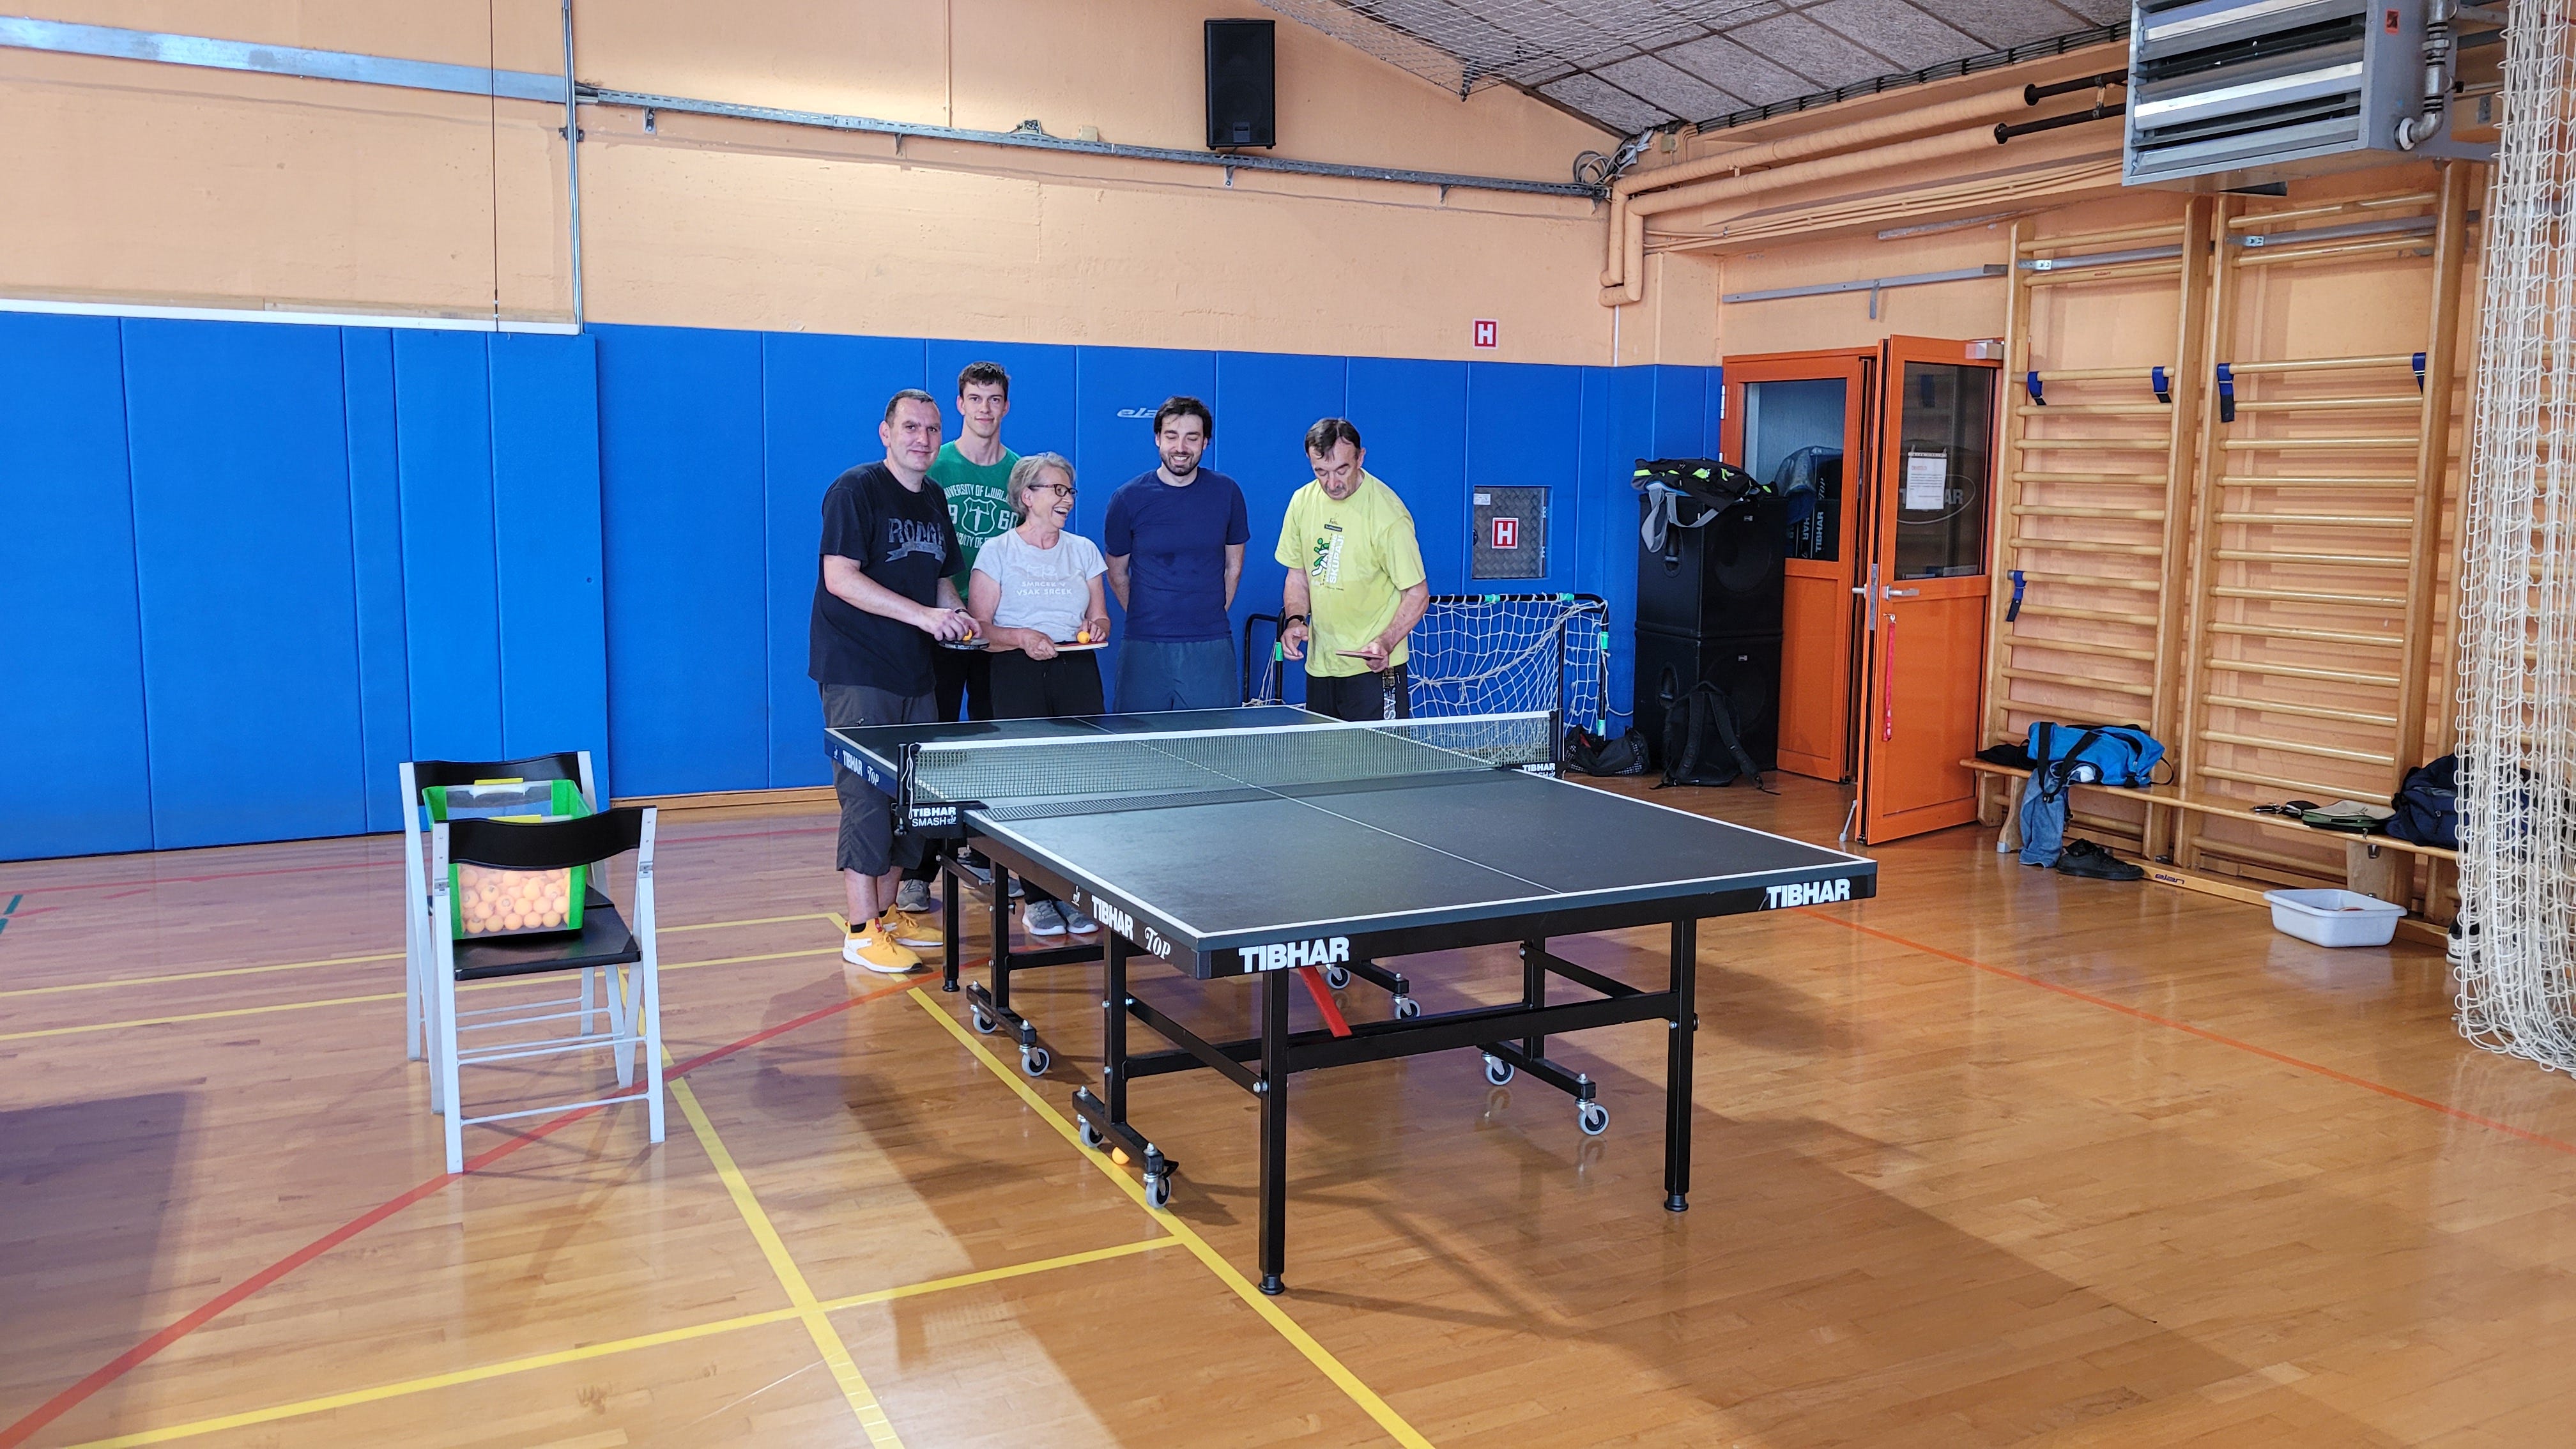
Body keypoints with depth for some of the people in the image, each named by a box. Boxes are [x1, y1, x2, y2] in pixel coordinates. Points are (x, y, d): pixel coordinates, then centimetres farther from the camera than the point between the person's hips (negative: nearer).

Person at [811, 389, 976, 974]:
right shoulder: (856, 490, -9)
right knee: (866, 797, -7)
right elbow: (840, 578, -19)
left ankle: (887, 911, 22)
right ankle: (861, 932, -1)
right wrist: (924, 614, -24)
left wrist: (958, 617, 2)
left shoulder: (935, 499, 14)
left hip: (916, 672, 8)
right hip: (858, 674, -7)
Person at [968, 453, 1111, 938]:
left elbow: (1099, 617, 18)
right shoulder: (997, 552, 4)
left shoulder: (1083, 550, 15)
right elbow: (978, 626, 0)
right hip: (1018, 674, -3)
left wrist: (1097, 628, -5)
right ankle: (1037, 897, 2)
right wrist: (1022, 637, -16)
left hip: (1077, 670, 3)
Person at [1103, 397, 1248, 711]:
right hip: (1144, 649, -1)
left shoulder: (1227, 492, 2)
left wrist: (1212, 615, 9)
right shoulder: (1128, 498, -1)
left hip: (1211, 649, 1)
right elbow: (1117, 572, 10)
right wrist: (1146, 618, 7)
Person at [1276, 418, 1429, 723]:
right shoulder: (1303, 501, 2)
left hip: (1373, 667, -6)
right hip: (1319, 666, 6)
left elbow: (1418, 595, -11)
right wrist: (1294, 619, -3)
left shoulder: (1388, 515, -16)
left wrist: (1386, 643, -25)